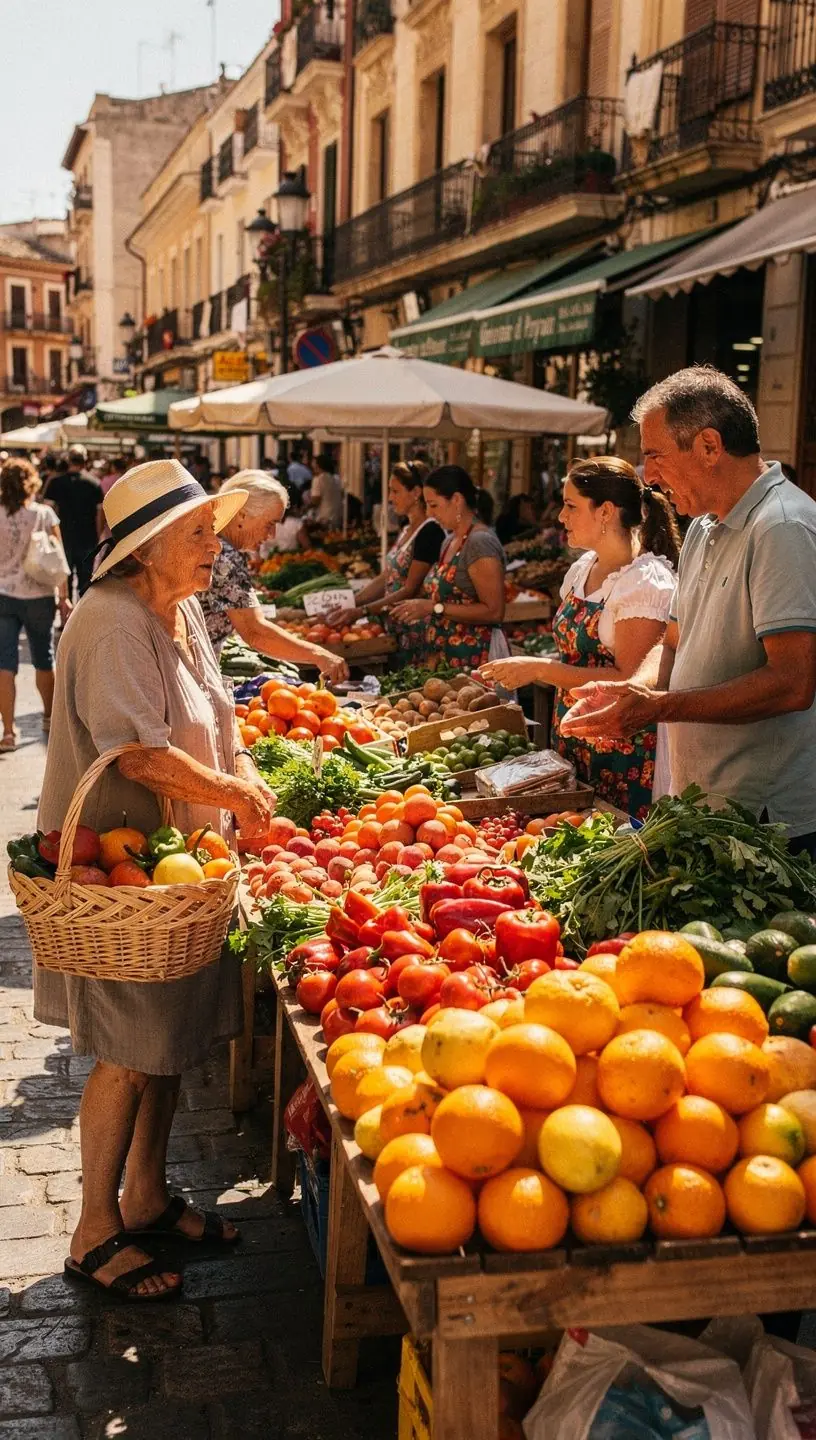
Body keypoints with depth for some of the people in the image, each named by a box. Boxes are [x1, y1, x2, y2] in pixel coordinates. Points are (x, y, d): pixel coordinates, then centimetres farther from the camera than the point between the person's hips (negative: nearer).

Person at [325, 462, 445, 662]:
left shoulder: (430, 532, -16)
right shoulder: (407, 529, 13)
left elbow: (410, 591, -18)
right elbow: (385, 579, 14)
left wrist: (361, 611, -19)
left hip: (415, 636, -8)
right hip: (397, 633, 8)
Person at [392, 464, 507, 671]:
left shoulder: (480, 542, -12)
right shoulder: (450, 541, 14)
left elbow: (494, 612, -19)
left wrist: (434, 607, -18)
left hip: (475, 658, -8)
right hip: (446, 657, 8)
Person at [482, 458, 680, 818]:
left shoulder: (647, 580, -16)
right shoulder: (581, 570, 9)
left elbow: (628, 679, -21)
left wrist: (539, 669, -20)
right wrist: (520, 669, 0)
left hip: (622, 750, -8)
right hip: (572, 741, 8)